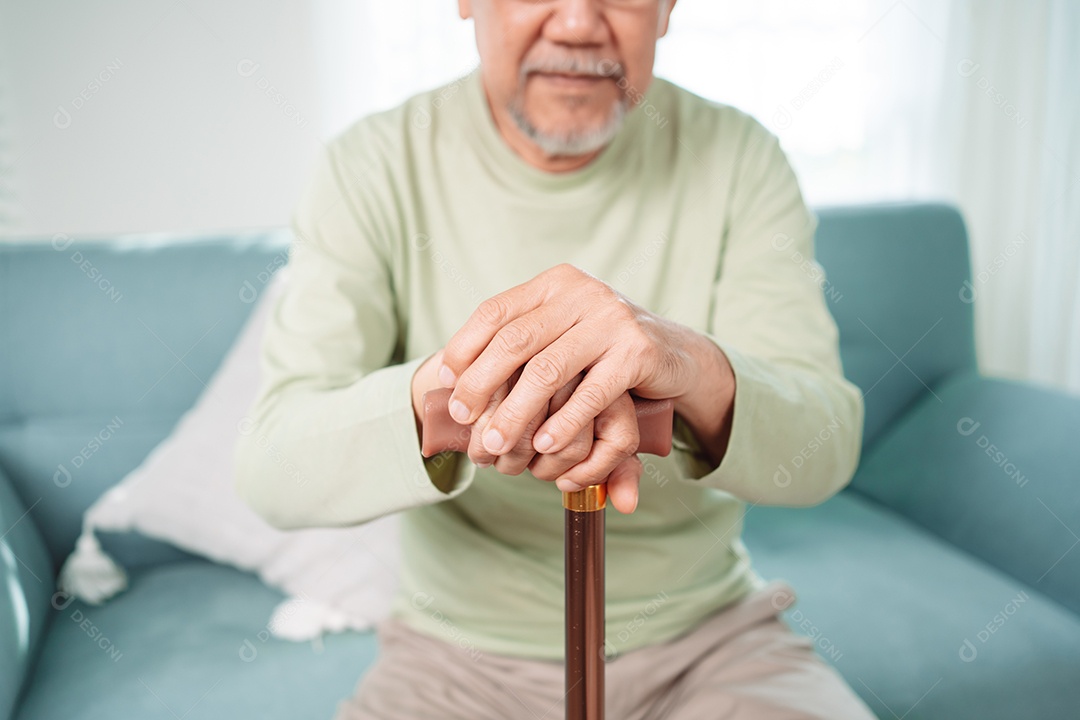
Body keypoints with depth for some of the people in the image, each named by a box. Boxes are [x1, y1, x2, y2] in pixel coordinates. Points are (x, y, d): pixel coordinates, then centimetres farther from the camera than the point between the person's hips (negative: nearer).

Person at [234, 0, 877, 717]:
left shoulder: (736, 156, -7)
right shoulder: (374, 166, -10)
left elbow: (827, 447, -15)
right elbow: (272, 468, -18)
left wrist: (698, 368, -38)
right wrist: (433, 398, -40)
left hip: (706, 638, 1)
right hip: (463, 653, 0)